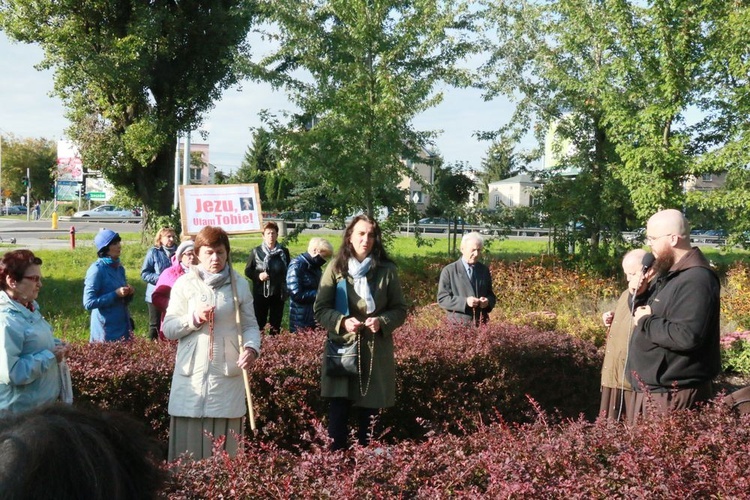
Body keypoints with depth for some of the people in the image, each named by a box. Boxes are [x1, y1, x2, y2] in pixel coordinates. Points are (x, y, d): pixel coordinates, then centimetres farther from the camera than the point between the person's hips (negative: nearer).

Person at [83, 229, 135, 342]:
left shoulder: (119, 268, 8)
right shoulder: (97, 270, -13)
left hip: (123, 326, 7)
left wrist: (128, 294, -3)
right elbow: (88, 303, -17)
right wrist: (115, 294, -20)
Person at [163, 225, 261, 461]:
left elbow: (250, 325, 6)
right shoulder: (184, 283, 4)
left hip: (228, 377, 1)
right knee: (188, 446, 0)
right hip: (191, 376, 0)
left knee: (224, 447, 1)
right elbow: (168, 329, 4)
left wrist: (252, 348, -13)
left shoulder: (239, 285, 7)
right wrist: (194, 318, -12)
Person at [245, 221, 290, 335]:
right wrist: (258, 275, -16)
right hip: (260, 293, -2)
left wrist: (286, 291, 2)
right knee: (259, 322, 1)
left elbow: (288, 271, 11)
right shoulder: (256, 251, -2)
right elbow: (247, 271, 3)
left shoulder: (284, 252, 3)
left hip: (278, 294, 2)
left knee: (276, 325, 9)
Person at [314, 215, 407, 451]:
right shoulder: (336, 268, 0)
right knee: (338, 413, -4)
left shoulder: (387, 270, 2)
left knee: (369, 414, 8)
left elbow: (400, 310, 7)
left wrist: (382, 322, -13)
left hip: (376, 353, 1)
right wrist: (342, 321, -16)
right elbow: (320, 309, 2)